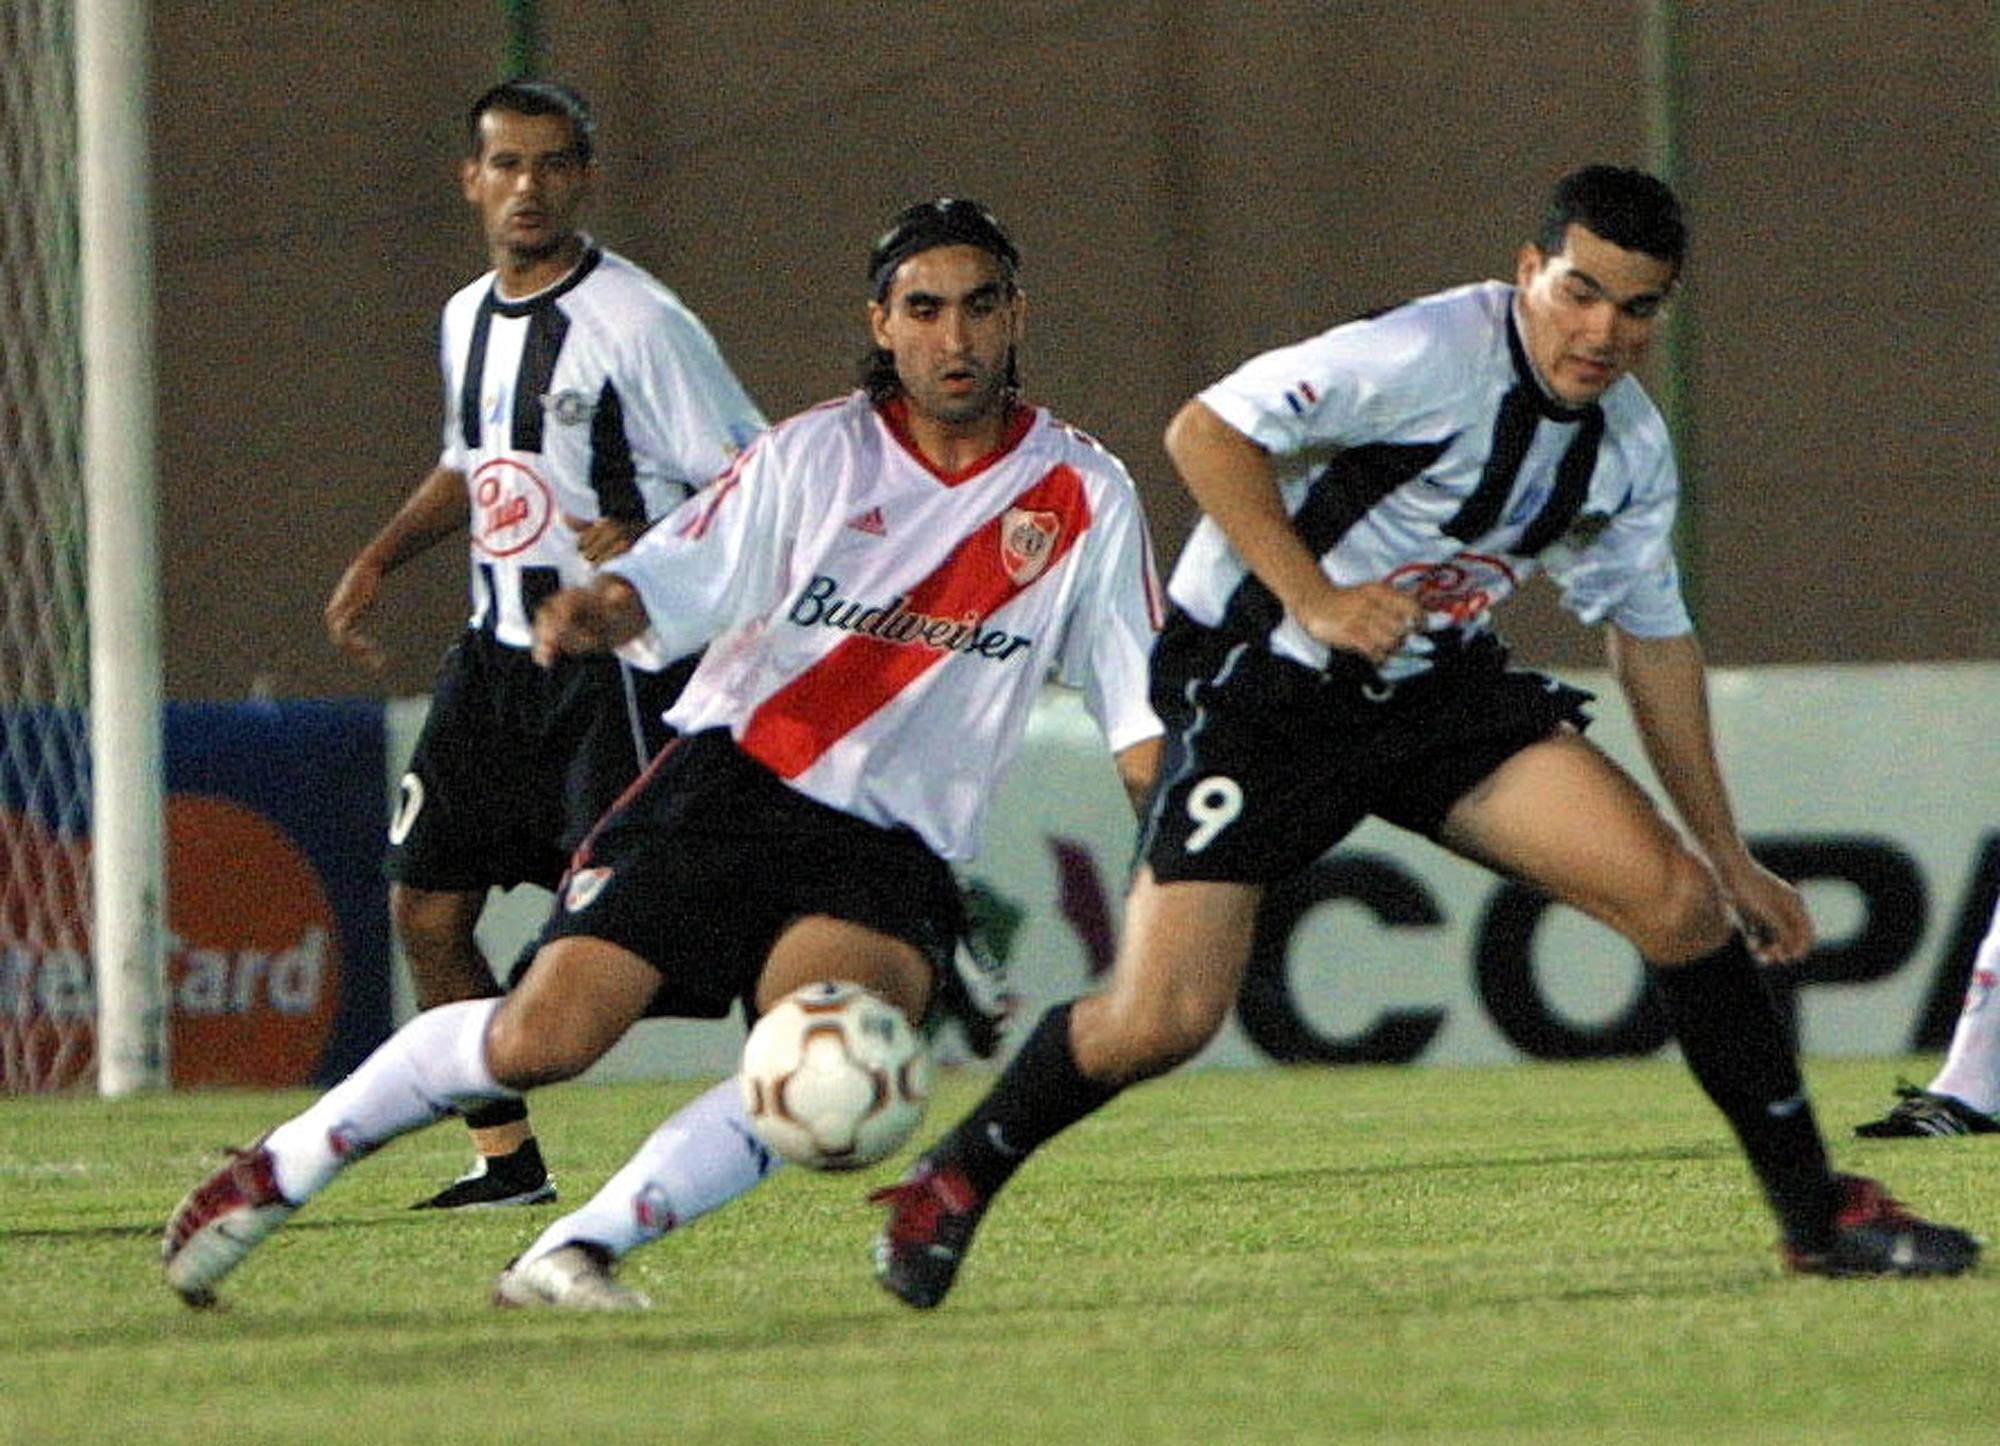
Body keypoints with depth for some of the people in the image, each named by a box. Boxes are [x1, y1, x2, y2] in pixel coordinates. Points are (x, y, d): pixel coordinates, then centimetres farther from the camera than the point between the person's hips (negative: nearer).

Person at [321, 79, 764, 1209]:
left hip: (618, 660, -8)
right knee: (428, 908, 6)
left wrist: (655, 547, -27)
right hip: (497, 653, 8)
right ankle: (508, 1158, 16)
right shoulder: (467, 320, 11)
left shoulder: (638, 322, -12)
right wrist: (379, 560, 19)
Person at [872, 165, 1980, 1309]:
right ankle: (954, 1185, 13)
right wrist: (1315, 600, -27)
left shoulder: (1633, 447, 1)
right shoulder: (1426, 358, -22)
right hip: (1258, 688, -6)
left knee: (1677, 893, -12)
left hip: (1442, 686, 6)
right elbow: (1206, 433, -20)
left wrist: (1730, 855, 17)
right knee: (1160, 1021, -15)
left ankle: (1817, 1211, -1)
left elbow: (1653, 637, 15)